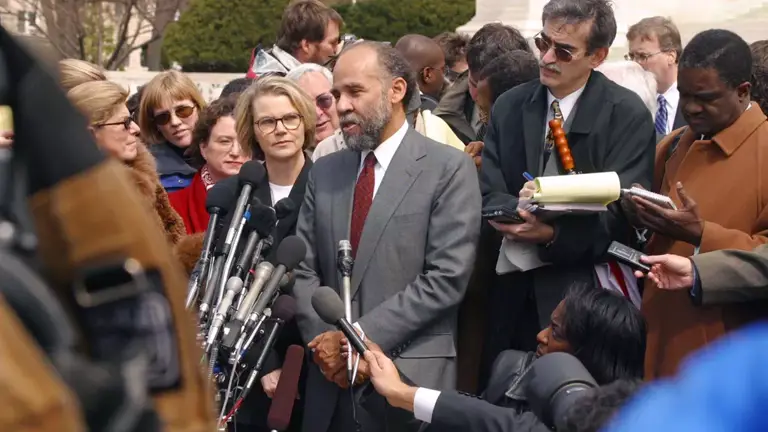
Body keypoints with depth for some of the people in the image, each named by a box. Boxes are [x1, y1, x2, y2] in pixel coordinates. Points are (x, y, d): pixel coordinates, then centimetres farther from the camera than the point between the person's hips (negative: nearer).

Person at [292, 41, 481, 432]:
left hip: (412, 374, -4)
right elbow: (303, 270, 9)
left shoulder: (449, 169, -4)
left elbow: (446, 278, -11)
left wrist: (359, 336, -14)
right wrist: (327, 341, -8)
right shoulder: (324, 172, 12)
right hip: (331, 379, 4)